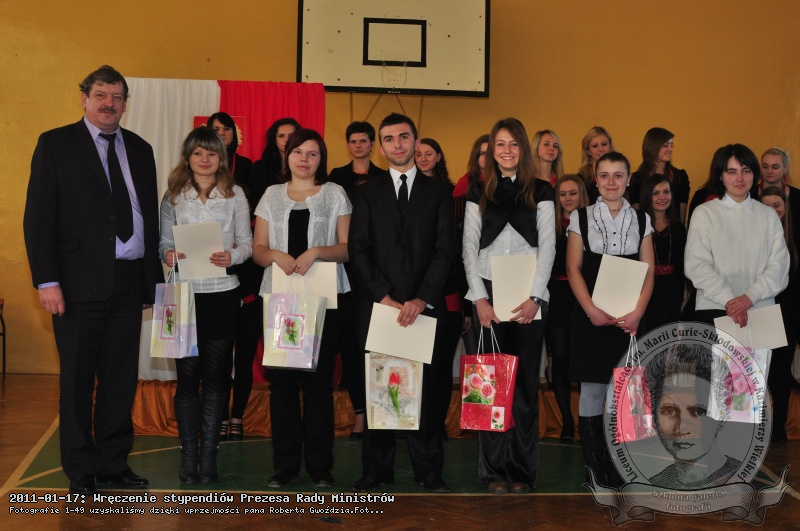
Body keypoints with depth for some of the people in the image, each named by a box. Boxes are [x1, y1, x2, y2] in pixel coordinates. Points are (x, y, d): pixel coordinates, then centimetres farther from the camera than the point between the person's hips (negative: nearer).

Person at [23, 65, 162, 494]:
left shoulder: (139, 150, 14)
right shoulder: (56, 144, 1)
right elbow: (38, 217, -4)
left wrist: (154, 276, 8)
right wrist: (47, 281, -12)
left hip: (130, 281, 4)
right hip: (81, 282, -4)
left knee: (122, 377, 9)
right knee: (78, 379, 5)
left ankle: (114, 462, 21)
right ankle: (80, 470, 16)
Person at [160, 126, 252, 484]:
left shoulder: (234, 194, 6)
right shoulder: (173, 196, 7)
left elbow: (246, 242, 4)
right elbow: (164, 241, 6)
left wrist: (232, 257, -16)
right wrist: (169, 255, -16)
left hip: (222, 293, 0)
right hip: (184, 292, 0)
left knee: (216, 374, 3)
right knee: (187, 374, 1)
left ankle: (208, 453, 13)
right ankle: (188, 452, 11)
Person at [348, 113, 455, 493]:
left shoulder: (438, 192, 11)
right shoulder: (367, 193, 12)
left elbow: (444, 249, 1)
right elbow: (358, 250, 2)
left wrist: (422, 299, -12)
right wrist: (385, 297, -10)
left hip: (426, 307, 0)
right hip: (378, 306, 1)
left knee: (428, 388, 0)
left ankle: (429, 470, 10)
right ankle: (377, 470, 11)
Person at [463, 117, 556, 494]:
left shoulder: (540, 191, 7)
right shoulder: (479, 194, 10)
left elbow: (547, 245, 1)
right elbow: (469, 247, 6)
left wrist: (534, 297, -10)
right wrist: (480, 298, -6)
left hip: (529, 296, -1)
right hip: (488, 295, 1)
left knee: (525, 381, 1)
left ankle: (522, 470, 8)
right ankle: (494, 469, 5)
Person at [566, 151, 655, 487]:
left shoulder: (641, 220, 8)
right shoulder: (581, 217, 3)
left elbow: (648, 271, 4)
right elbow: (573, 268, -1)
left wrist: (637, 313, -10)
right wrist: (592, 311, -12)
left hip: (628, 317, 1)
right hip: (592, 315, -1)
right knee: (592, 388, 1)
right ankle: (593, 463, 10)